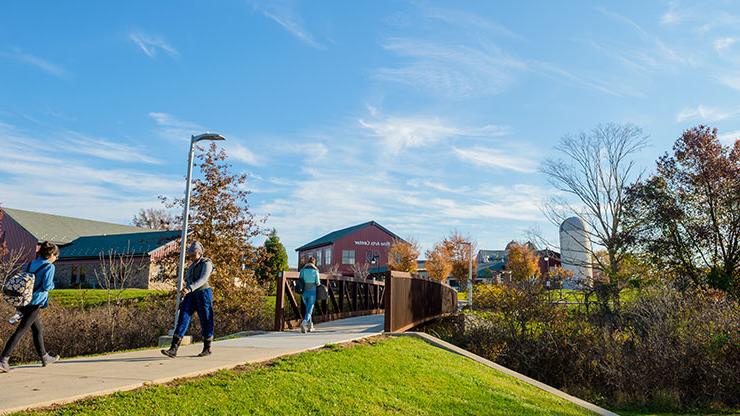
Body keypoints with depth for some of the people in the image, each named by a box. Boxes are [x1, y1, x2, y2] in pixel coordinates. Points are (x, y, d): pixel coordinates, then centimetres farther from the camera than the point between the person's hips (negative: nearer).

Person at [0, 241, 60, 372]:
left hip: (24, 302, 8)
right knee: (20, 331, -7)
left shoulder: (30, 265, 12)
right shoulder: (49, 267, -9)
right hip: (35, 304, -8)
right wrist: (52, 284, 5)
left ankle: (44, 357, 31)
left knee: (38, 329, 19)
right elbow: (47, 286, -15)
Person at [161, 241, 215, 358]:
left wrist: (189, 289, -37)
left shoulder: (206, 263, -7)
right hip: (190, 295, 7)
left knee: (205, 321, 3)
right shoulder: (193, 265, 18)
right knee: (183, 319, -7)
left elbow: (203, 280, -22)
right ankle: (173, 349, -13)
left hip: (203, 293, -7)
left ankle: (207, 348, 18)